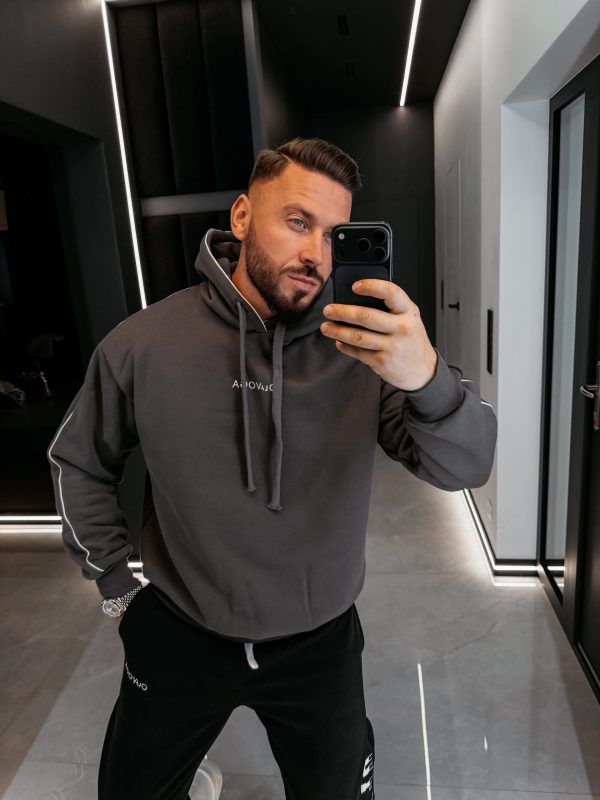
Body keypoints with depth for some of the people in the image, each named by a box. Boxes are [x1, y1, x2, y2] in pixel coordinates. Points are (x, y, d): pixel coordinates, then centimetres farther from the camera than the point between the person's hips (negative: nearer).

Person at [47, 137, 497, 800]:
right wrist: (115, 584, 1)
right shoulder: (144, 342, -14)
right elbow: (78, 462, 1)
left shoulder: (367, 346, -16)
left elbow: (466, 468, -21)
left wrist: (428, 379, -42)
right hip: (178, 637, 1)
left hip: (320, 642, 1)